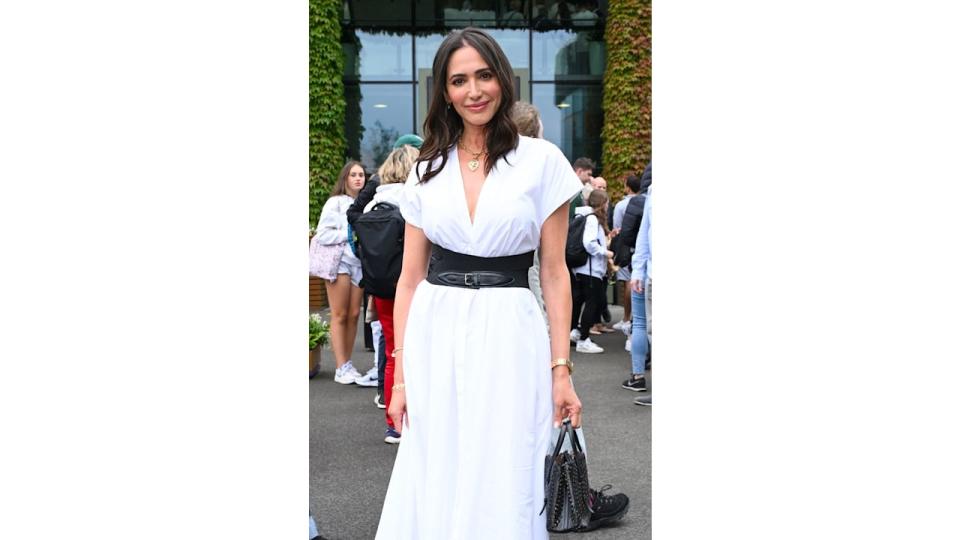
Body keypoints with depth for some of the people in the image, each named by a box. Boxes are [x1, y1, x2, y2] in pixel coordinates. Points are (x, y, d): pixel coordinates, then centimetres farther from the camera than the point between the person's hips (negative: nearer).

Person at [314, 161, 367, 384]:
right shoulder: (335, 202, -2)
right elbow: (323, 234, -8)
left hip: (359, 262, 4)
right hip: (339, 262, -4)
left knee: (354, 315, 4)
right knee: (340, 315, -3)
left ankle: (347, 364, 13)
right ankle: (341, 368, -1)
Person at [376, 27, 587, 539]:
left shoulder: (541, 160, 0)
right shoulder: (427, 169, 8)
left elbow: (554, 273, 1)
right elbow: (410, 277, 8)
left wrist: (560, 369, -4)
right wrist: (400, 374, 3)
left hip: (509, 338, -2)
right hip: (435, 339, 3)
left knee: (502, 492, 3)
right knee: (431, 493, 8)